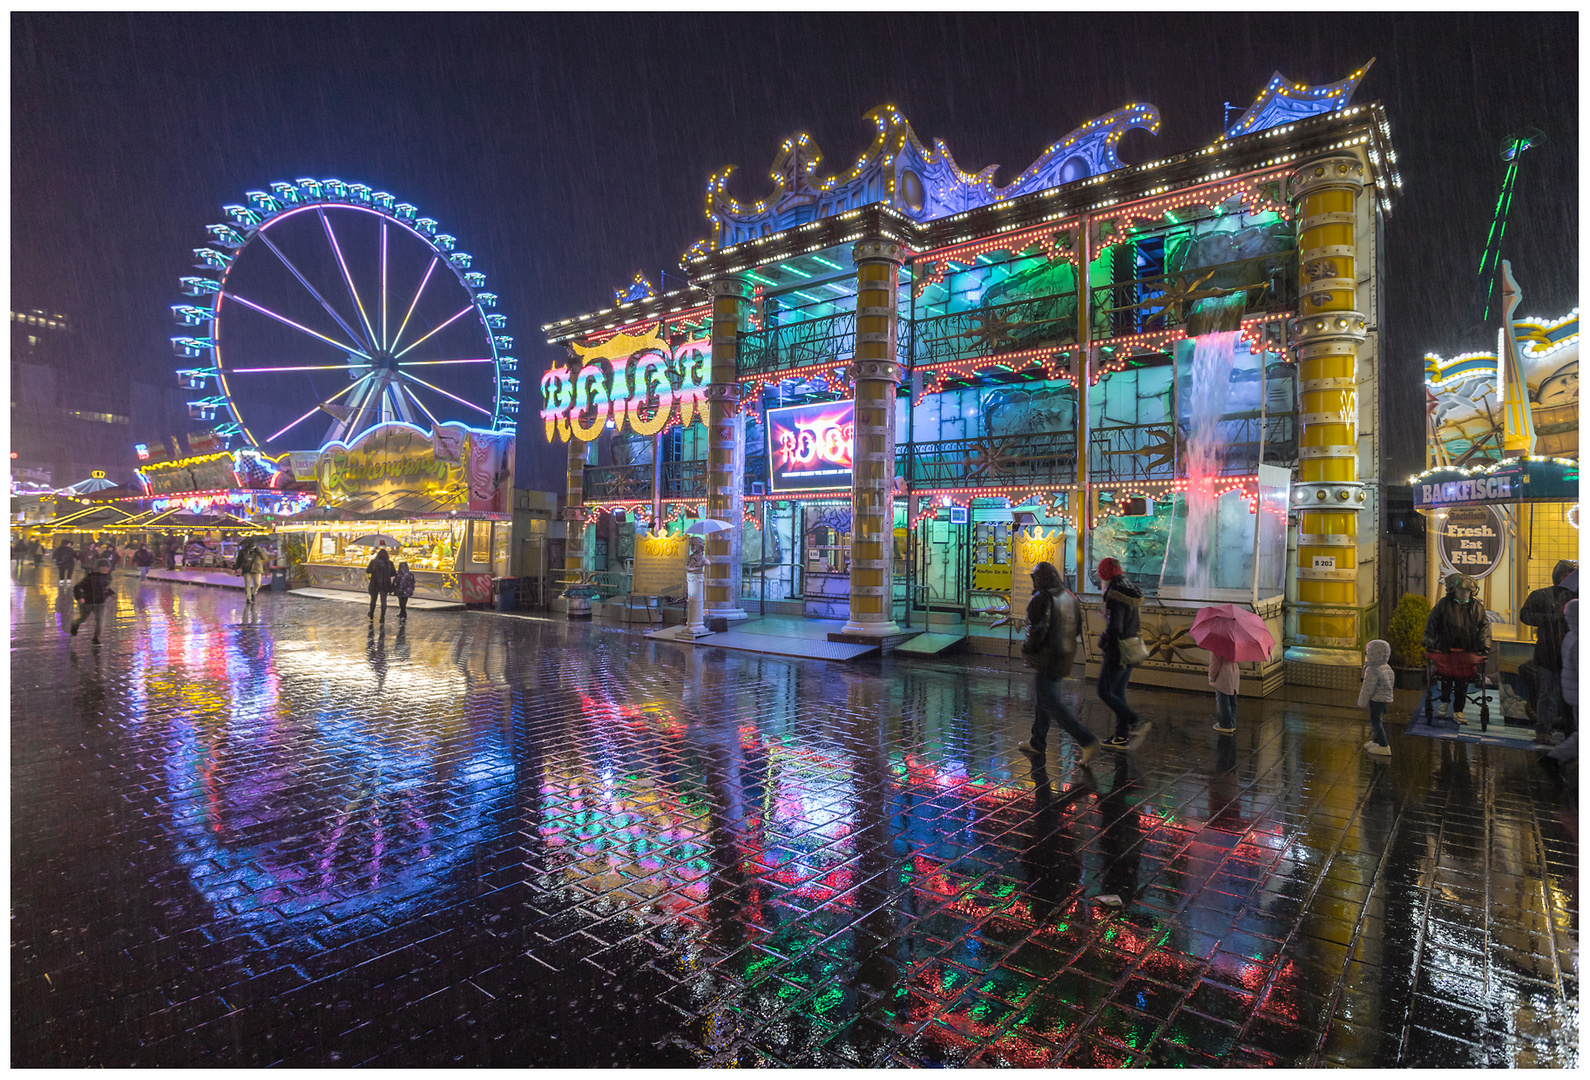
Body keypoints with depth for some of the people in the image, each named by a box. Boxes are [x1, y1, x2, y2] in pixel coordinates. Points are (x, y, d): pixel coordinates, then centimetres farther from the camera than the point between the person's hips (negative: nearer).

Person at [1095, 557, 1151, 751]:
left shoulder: (1115, 595, -19)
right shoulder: (1130, 593, 10)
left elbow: (1114, 628, -25)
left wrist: (1101, 642, -9)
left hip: (1117, 653, -9)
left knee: (1104, 692, -1)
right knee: (1118, 693, 15)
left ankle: (1135, 723, -9)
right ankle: (1122, 736, 18)